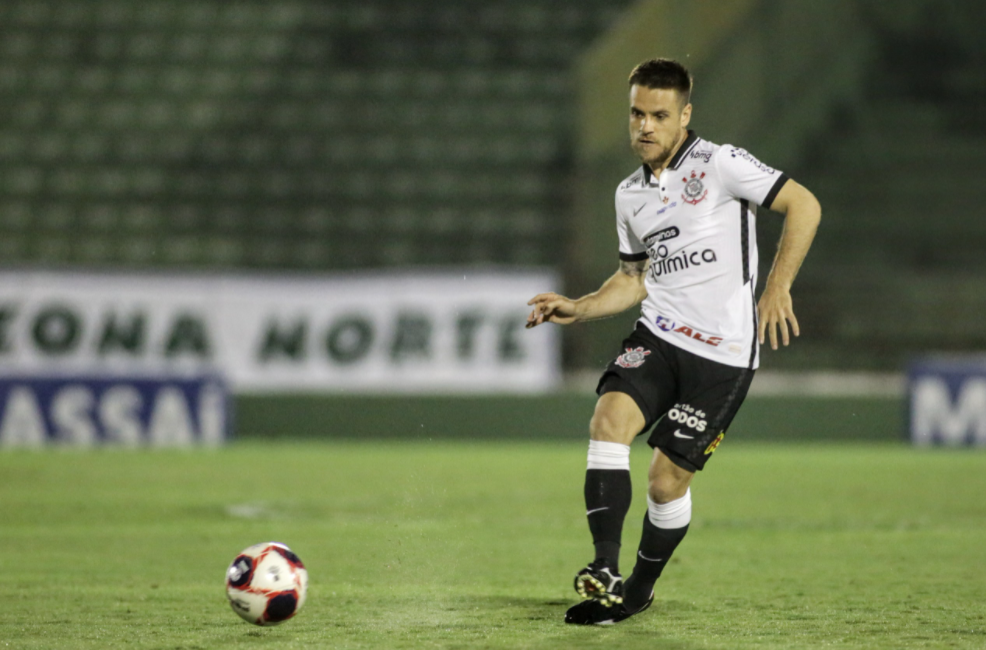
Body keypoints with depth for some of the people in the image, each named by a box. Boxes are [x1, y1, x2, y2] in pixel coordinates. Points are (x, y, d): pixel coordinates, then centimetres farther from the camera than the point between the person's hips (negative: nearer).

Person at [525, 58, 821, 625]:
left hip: (722, 354, -5)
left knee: (668, 479, -3)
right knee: (609, 419, -22)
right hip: (658, 338, 5)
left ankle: (638, 592, 20)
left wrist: (777, 287, -15)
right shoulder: (630, 195, 13)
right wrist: (577, 309, 10)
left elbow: (803, 205, -10)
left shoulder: (720, 164, -8)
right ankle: (606, 572, -27)